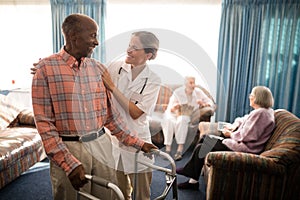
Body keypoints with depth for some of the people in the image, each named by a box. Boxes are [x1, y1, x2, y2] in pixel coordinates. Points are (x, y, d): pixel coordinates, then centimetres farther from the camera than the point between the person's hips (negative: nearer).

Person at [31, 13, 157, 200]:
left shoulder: (99, 68, 5)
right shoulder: (47, 67, -6)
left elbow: (111, 114, 9)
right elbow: (44, 122, -9)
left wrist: (138, 143, 7)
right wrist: (70, 163, -15)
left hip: (101, 145, 4)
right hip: (68, 149, -3)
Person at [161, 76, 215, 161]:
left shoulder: (198, 92, -1)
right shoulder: (177, 92, -5)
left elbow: (211, 102, 3)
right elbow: (169, 109, -5)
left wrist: (204, 104, -19)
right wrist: (173, 108, -29)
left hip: (187, 116, 0)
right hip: (174, 115, 0)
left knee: (182, 120, -37)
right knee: (168, 120, -35)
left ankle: (180, 150, -39)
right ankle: (168, 149, -35)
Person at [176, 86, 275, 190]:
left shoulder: (260, 113, -20)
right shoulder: (263, 110, 13)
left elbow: (245, 136, -24)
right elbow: (244, 119, 23)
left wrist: (230, 134, -7)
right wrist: (234, 125, 4)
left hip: (244, 148, -11)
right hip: (240, 141, 11)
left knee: (201, 148, -10)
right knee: (205, 138, 8)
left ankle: (193, 180, 12)